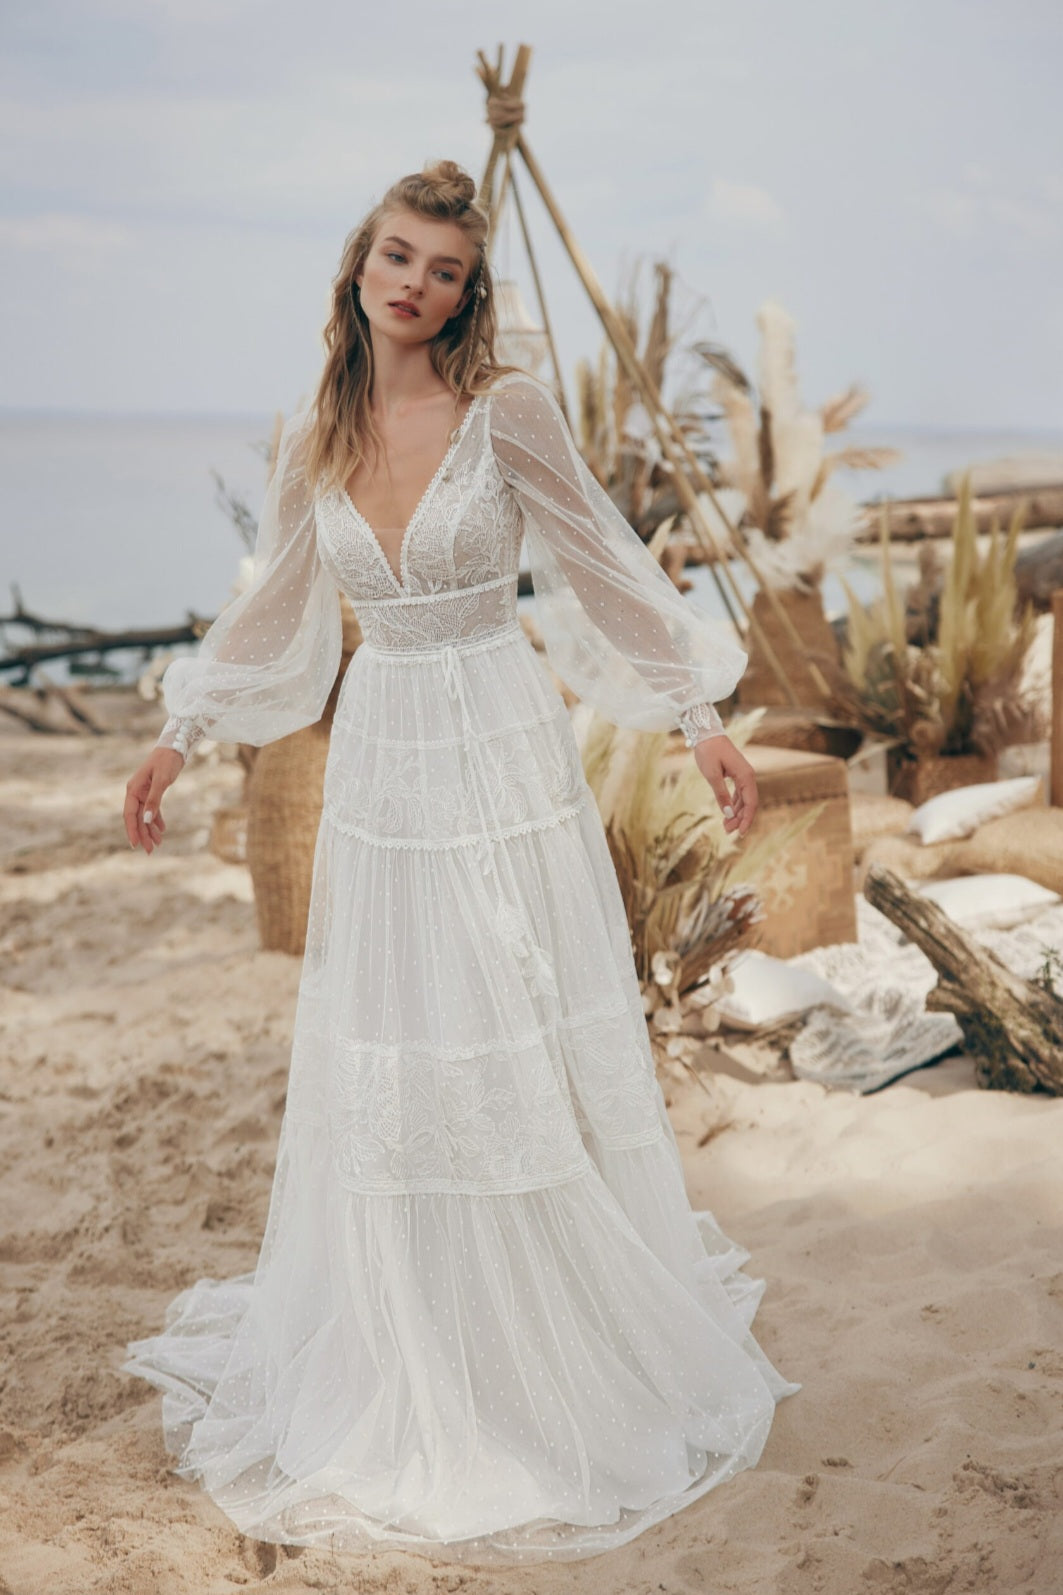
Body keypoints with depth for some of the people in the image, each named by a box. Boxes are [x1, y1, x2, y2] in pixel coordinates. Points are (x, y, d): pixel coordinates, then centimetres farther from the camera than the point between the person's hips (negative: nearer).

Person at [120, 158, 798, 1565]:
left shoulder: (508, 409, -7)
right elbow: (276, 607, 16)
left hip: (504, 761, -4)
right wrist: (182, 733, 18)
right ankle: (394, 1369, 28)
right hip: (378, 763, 4)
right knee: (380, 1067, 9)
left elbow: (607, 570, -3)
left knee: (520, 1057, 3)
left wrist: (702, 719, -4)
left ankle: (566, 1355, 22)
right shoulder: (316, 437, 5)